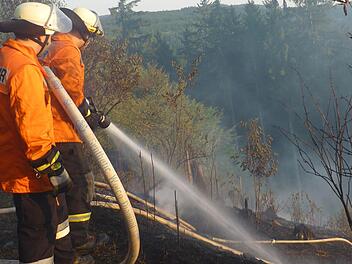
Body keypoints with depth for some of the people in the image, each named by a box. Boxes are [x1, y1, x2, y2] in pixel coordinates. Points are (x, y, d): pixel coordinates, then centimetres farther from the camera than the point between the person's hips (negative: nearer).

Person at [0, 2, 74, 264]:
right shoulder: (25, 69, -24)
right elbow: (33, 129, -27)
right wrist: (52, 168, -19)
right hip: (30, 172, -10)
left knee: (57, 214, 26)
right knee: (39, 231, 3)